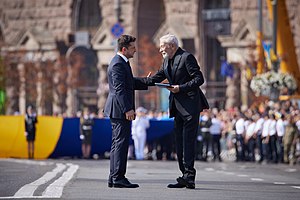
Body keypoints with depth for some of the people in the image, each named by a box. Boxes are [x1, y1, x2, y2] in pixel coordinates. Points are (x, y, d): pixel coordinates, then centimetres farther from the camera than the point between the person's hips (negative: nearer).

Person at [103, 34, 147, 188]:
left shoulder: (121, 62, 18)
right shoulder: (118, 64, -15)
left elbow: (130, 83, 25)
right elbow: (119, 89, -22)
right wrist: (128, 109, -25)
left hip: (118, 111, 11)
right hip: (120, 111, -11)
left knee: (117, 144, 11)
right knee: (121, 143, -10)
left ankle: (113, 178, 14)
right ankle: (118, 178, -10)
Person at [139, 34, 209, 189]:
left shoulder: (186, 58, -11)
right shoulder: (167, 61, 16)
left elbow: (199, 79, -14)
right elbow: (156, 79, 19)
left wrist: (181, 88, -21)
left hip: (190, 105, -9)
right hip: (177, 107, 9)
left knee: (188, 141, -12)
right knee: (179, 142, 8)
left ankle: (189, 176, -13)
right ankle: (186, 177, 11)